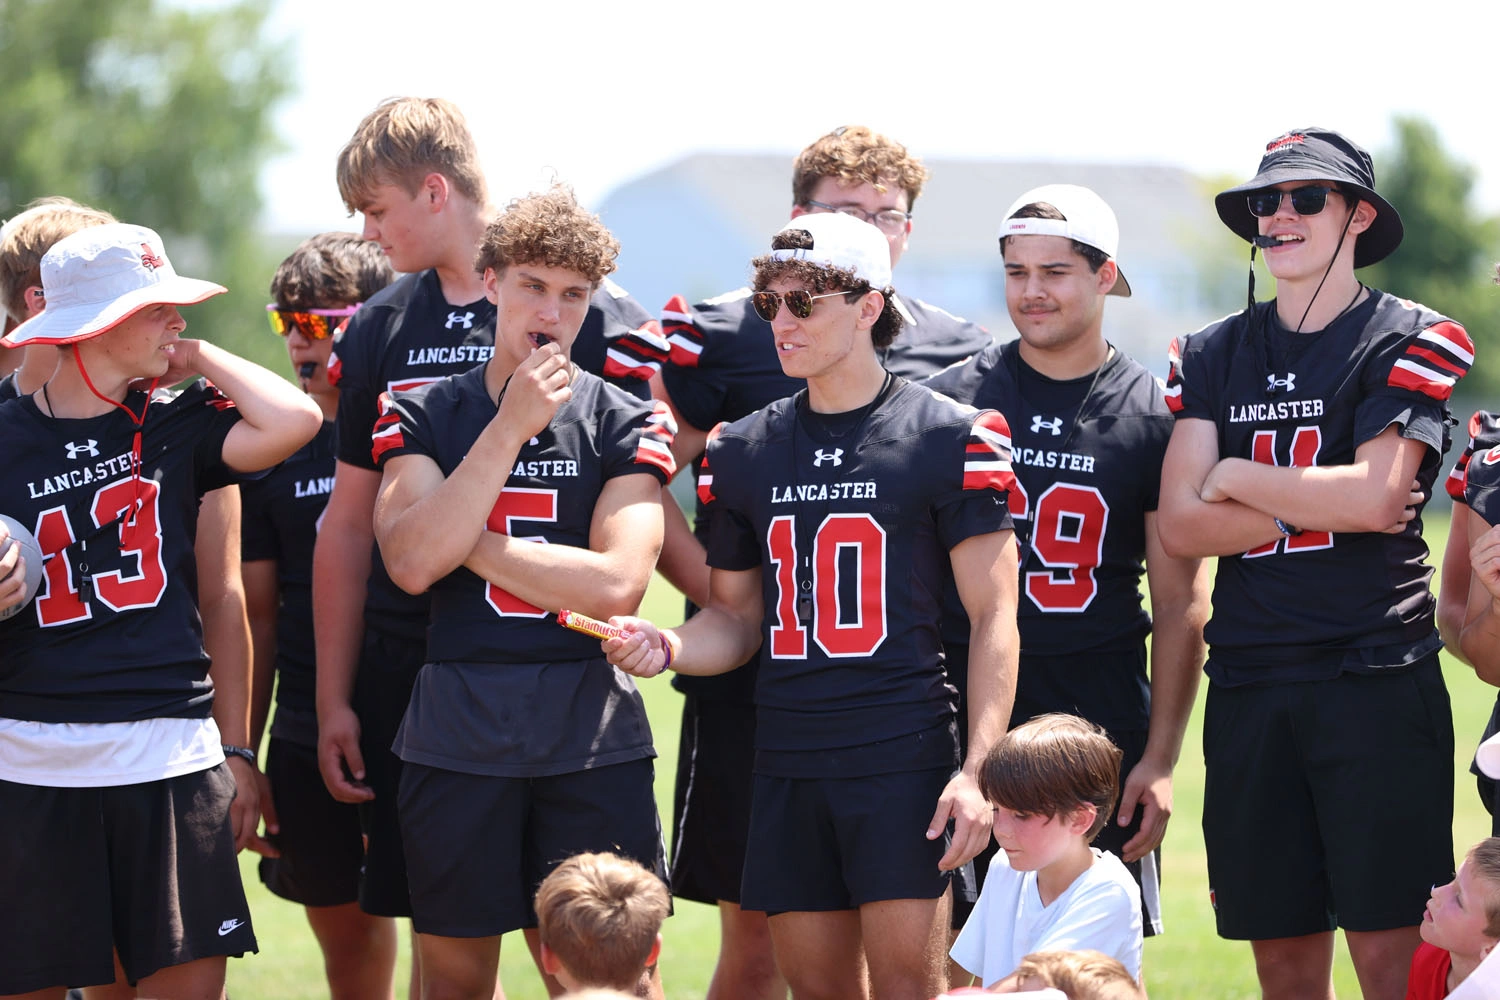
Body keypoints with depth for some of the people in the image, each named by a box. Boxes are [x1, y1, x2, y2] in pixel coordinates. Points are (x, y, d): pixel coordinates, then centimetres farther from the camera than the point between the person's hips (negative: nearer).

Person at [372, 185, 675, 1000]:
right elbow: (412, 561, -11)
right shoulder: (423, 415, 6)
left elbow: (617, 584, -10)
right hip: (454, 732, 1)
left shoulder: (624, 423, 3)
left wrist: (468, 541, -8)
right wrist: (512, 425, -13)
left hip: (590, 735, -1)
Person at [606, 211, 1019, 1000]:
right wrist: (668, 647, -3)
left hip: (904, 757, -5)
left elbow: (993, 615, -3)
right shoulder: (743, 450, 13)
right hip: (786, 766, 5)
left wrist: (978, 770, -11)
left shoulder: (949, 438, -2)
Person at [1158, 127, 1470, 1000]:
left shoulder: (1410, 341, 1)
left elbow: (1374, 495, -13)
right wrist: (1318, 505, -7)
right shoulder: (1215, 356, 14)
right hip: (1250, 687, 4)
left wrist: (1237, 477, 0)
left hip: (1376, 675, -4)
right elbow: (1181, 526, 2)